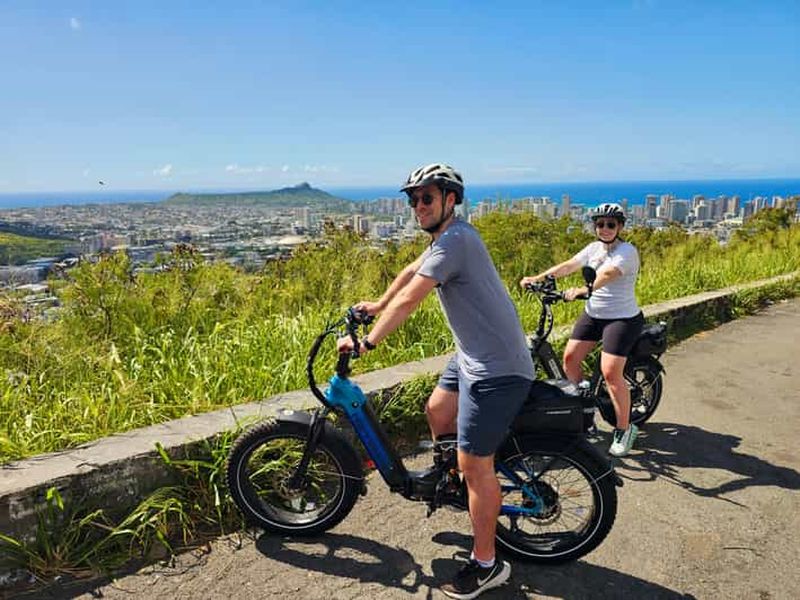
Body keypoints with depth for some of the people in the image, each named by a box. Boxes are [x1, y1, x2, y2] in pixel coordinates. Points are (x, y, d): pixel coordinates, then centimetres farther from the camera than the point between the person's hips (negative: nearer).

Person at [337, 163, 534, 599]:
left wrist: (365, 342, -15)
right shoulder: (449, 237, 13)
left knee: (475, 465, -3)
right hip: (473, 356, 10)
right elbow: (411, 270, 27)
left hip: (496, 370, -10)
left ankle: (486, 565, 14)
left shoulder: (454, 240, -20)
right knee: (437, 411, 25)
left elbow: (409, 299, -24)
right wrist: (377, 304, 36)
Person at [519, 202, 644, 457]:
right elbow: (567, 266, 1)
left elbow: (607, 274, -32)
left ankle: (624, 429, 2)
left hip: (622, 318, -7)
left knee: (611, 373, -15)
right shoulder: (595, 248, 9)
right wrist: (537, 278, -10)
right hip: (592, 314, 7)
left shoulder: (627, 251, -13)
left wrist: (583, 290, -47)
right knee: (570, 357, -1)